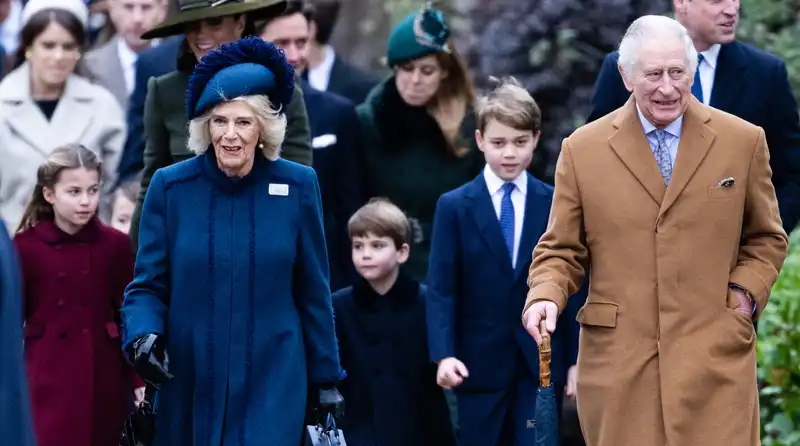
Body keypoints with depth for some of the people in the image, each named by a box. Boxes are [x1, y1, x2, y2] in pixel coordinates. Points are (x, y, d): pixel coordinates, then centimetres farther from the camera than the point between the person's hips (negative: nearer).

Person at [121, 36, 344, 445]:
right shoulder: (170, 186, -3)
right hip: (189, 384, 1)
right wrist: (143, 336, -19)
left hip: (273, 383, -1)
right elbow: (147, 285, 1)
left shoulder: (297, 186, -2)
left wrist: (327, 378, 6)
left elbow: (313, 293, 5)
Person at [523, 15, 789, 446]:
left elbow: (766, 239, 16)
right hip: (618, 358, 0)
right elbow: (561, 249, 10)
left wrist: (745, 293, 0)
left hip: (714, 360, 0)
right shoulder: (582, 150, 4)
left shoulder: (743, 141, 6)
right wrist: (545, 296, -10)